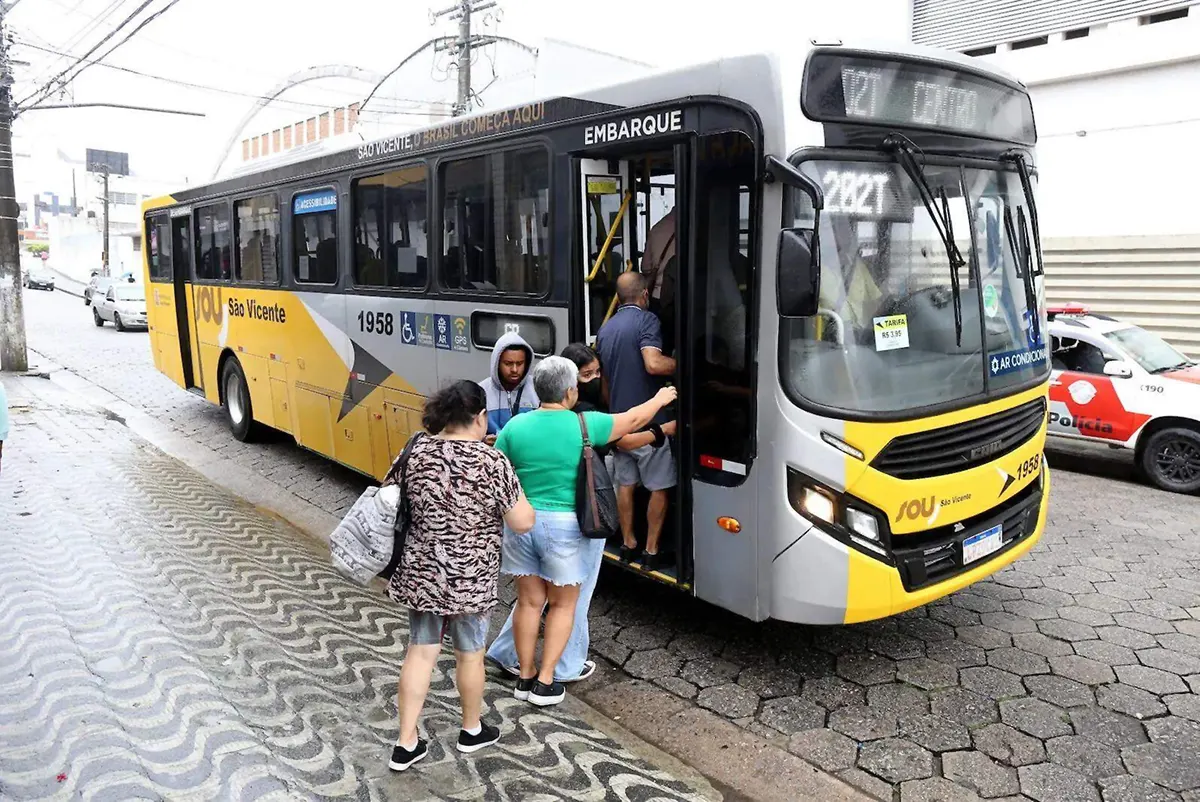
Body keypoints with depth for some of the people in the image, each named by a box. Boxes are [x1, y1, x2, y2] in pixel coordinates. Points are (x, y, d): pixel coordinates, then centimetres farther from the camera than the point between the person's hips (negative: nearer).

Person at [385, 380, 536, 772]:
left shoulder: (416, 451, -3)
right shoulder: (493, 462, -18)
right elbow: (523, 523, -14)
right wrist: (514, 493, 5)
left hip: (420, 572, 4)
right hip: (470, 578, -4)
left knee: (420, 651, 15)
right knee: (470, 654, 15)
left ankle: (406, 743, 21)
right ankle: (472, 730, 35)